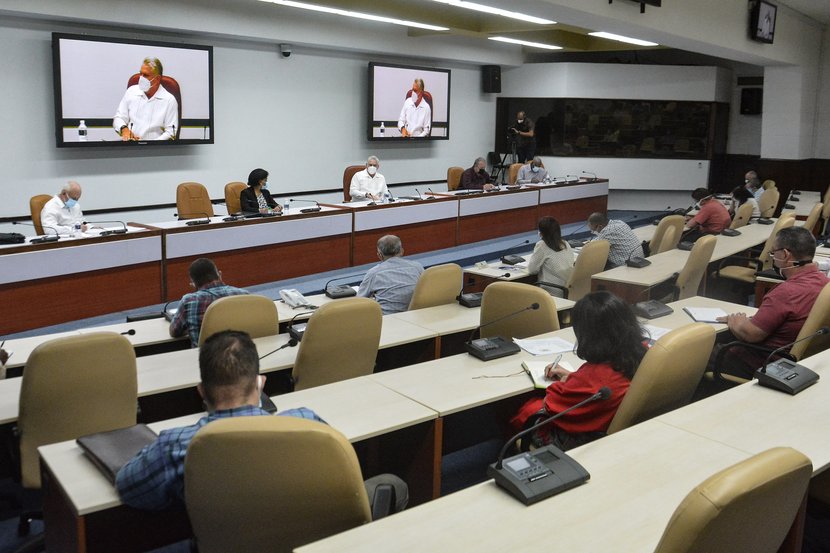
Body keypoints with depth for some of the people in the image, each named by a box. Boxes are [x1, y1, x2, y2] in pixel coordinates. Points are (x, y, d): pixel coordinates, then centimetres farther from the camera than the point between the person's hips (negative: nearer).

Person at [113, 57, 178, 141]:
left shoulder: (170, 100, 0)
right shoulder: (131, 91, 13)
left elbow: (170, 132, -3)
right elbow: (118, 118, 16)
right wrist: (124, 129, -7)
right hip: (129, 145, 2)